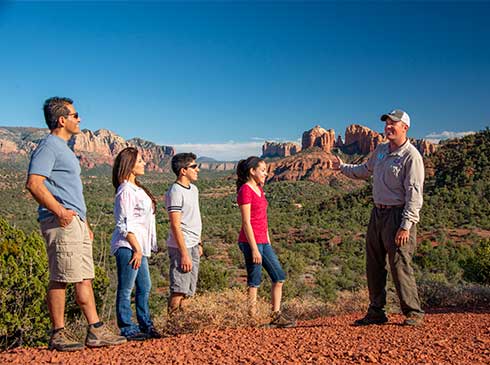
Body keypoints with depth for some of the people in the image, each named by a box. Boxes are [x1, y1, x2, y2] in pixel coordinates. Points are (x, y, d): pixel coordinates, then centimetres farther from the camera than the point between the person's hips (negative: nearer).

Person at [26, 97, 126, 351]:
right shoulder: (48, 146, -8)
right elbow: (34, 184, -21)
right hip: (61, 223, -10)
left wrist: (85, 223, 23)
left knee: (85, 277, 9)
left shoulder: (64, 148, 23)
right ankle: (58, 335, 4)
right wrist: (60, 211, -25)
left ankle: (96, 332, 12)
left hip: (76, 222, 10)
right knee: (60, 279, -5)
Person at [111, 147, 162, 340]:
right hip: (128, 247, -10)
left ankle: (146, 326, 25)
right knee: (125, 289, -2)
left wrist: (141, 249, 17)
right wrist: (137, 249, -19)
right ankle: (127, 329, 5)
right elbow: (125, 225, -18)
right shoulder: (125, 191, -13)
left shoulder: (136, 188, 17)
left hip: (139, 247, 10)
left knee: (144, 287, 15)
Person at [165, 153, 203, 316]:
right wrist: (184, 253, -21)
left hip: (193, 246, 9)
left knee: (188, 291, 13)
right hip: (181, 247, -9)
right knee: (179, 291, -7)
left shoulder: (193, 189, 14)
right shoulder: (175, 192, -15)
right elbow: (175, 225, -19)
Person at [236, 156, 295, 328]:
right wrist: (254, 249, -19)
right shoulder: (245, 190, -12)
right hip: (251, 241, -9)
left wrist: (268, 243, 17)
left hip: (263, 241, 9)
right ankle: (252, 319, 10)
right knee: (255, 281, -1)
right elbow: (246, 222, -17)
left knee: (279, 277, 10)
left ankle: (276, 316, 18)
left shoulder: (259, 189, 15)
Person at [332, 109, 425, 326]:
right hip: (377, 213, 8)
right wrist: (343, 168, 32)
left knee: (400, 266, -7)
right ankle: (376, 312, 21)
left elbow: (414, 194, -16)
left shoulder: (411, 156, -11)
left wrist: (406, 225, -21)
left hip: (397, 215, -8)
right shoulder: (380, 150, 13)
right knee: (373, 265, 11)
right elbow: (365, 171, 33)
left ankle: (413, 313, 7)